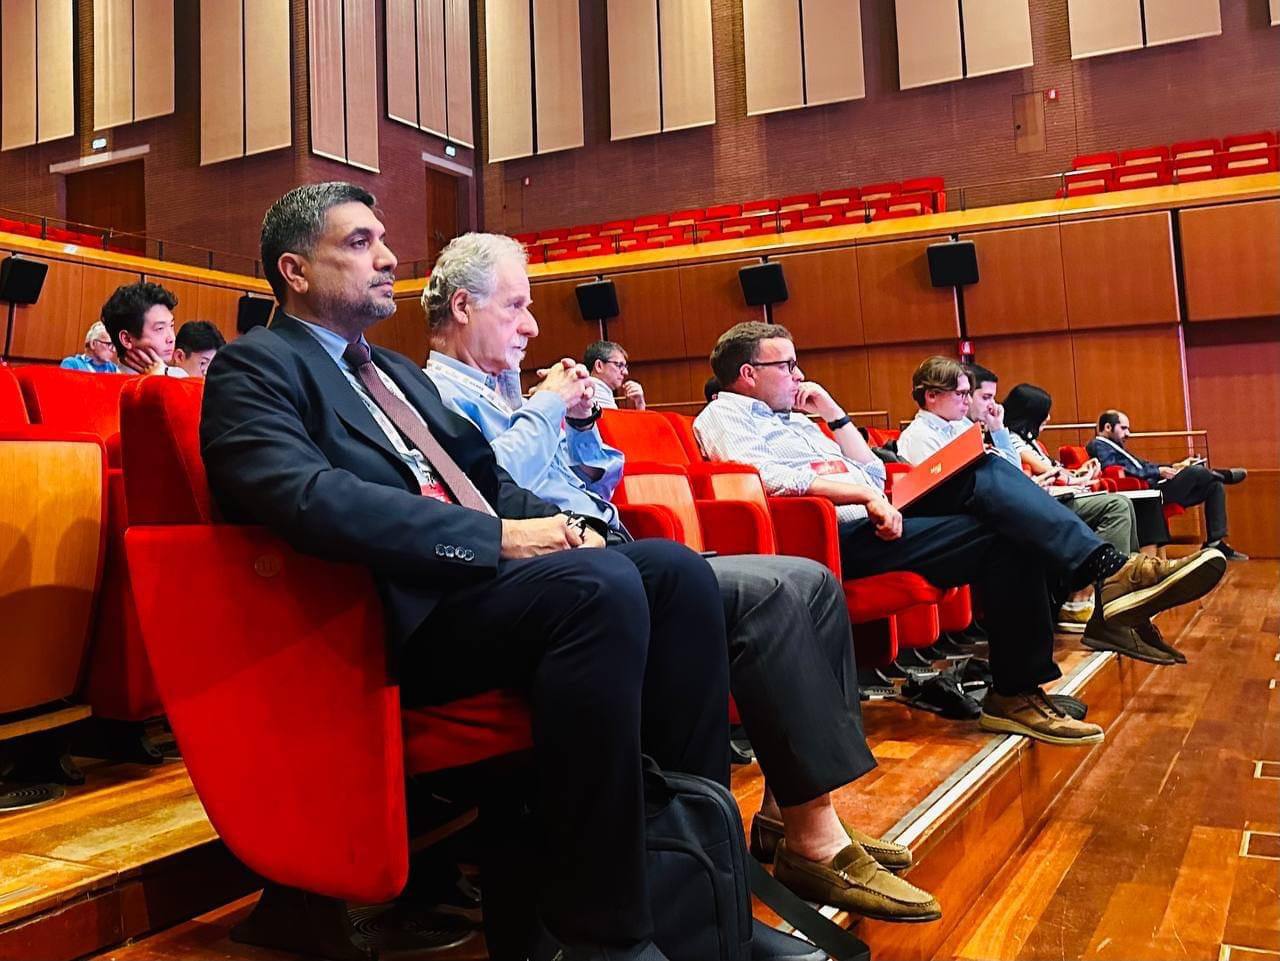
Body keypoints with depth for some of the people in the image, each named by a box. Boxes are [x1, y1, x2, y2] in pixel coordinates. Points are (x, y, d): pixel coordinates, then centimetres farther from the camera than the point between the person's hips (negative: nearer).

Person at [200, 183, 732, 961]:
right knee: (600, 586, -31)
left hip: (479, 576, 8)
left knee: (675, 568, -12)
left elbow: (484, 477, 23)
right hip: (400, 612, -8)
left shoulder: (399, 370, 28)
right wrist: (496, 539, -21)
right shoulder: (255, 368, 1)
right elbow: (311, 499, -18)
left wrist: (558, 525, 1)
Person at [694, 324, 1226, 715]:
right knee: (1002, 537, -20)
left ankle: (1107, 570, -19)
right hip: (834, 537, -8)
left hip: (871, 518, 8)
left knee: (987, 474, -13)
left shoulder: (793, 418, 29)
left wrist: (834, 414, 18)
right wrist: (863, 492, -19)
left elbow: (874, 473, 27)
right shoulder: (724, 418, 2)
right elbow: (767, 478, -20)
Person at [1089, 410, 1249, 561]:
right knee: (1194, 471, -17)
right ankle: (1225, 475, 18)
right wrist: (1158, 472, -16)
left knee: (1214, 486, 6)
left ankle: (1215, 543, 2)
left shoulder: (1113, 446, 27)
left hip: (1152, 487, 11)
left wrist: (1175, 466, 15)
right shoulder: (1099, 446, -7)